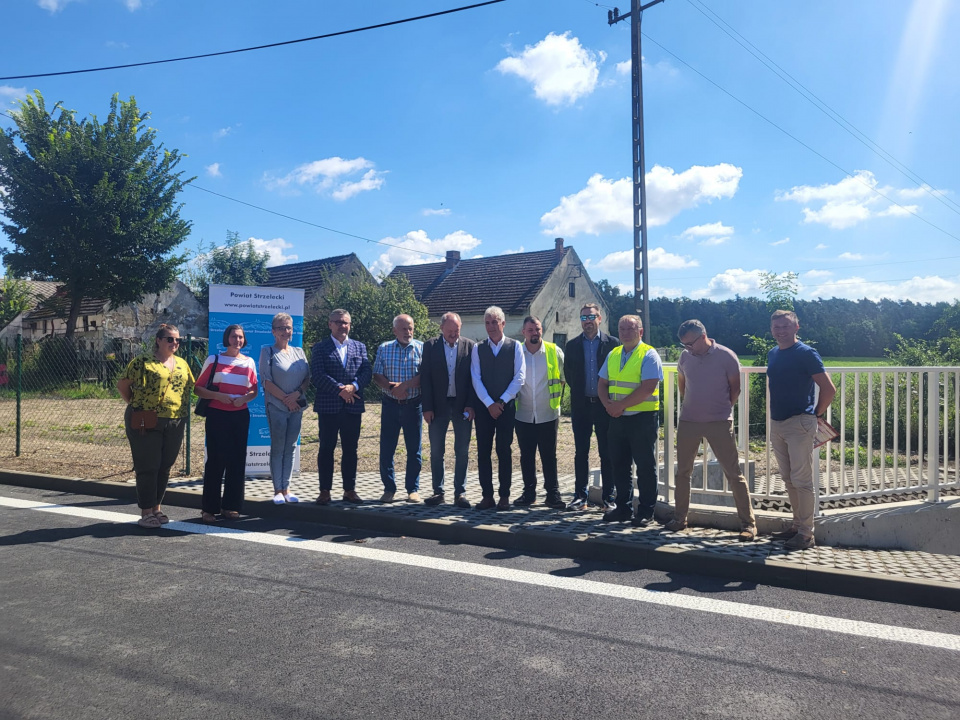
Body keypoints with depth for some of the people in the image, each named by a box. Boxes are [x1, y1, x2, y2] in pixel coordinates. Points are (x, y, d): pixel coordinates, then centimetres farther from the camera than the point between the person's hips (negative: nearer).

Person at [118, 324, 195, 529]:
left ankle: (156, 508, 23)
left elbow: (190, 387, 20)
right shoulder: (142, 362, -3)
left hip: (174, 425, 5)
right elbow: (122, 385, 2)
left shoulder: (182, 364, 13)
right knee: (147, 467, 0)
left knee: (165, 467, 11)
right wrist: (136, 404, -1)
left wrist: (184, 414, 10)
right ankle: (146, 512, 8)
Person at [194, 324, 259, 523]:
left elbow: (254, 390, 13)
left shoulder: (249, 362, 7)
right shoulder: (214, 359, 0)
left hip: (240, 416, 3)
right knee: (216, 459, -3)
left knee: (237, 459, 5)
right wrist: (218, 395, -17)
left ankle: (230, 506, 17)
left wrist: (245, 398, -8)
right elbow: (198, 388, -1)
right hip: (217, 415, -3)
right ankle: (209, 508, 7)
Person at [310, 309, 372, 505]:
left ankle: (350, 490, 15)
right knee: (326, 449, 2)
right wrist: (340, 390, -16)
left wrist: (353, 386, -14)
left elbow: (367, 371, 3)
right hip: (328, 406, -3)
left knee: (350, 450, 7)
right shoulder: (320, 347, 3)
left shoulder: (360, 347, 14)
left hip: (353, 406, 3)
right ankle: (325, 491, 9)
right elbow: (318, 375, -9)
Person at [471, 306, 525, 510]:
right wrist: (489, 403, -10)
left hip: (507, 406, -1)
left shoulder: (515, 347, 2)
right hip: (484, 407, 2)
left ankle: (505, 496, 8)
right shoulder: (478, 348, 6)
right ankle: (487, 495, 8)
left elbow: (519, 378, -3)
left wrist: (502, 401, -10)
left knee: (504, 451, 2)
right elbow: (476, 378, 0)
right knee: (483, 451, 1)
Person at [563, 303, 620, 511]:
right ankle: (580, 496, 13)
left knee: (607, 453, 2)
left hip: (605, 405, -2)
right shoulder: (572, 345, 8)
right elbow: (568, 374, 13)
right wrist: (578, 393, 8)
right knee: (580, 453, 6)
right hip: (581, 406, 2)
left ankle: (609, 497, 9)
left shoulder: (612, 343, 1)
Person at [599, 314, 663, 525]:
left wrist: (621, 405, -17)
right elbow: (602, 384, 13)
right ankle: (623, 508, 24)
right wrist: (608, 404, -7)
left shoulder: (648, 355, -8)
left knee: (645, 466, 2)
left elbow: (648, 387, -19)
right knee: (619, 464, 12)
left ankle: (646, 512, 12)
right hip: (617, 418, 6)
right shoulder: (613, 355, 12)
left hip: (643, 418, -6)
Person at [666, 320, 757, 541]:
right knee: (682, 471, 11)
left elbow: (735, 388, 0)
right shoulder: (685, 356, 3)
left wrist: (723, 410, 3)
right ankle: (679, 518, 25)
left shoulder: (726, 356, -9)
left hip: (719, 423, -4)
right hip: (688, 422, 4)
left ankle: (748, 524, 6)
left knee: (734, 473, -2)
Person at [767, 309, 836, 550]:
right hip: (776, 424, 8)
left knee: (802, 480, -5)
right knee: (788, 480, 13)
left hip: (799, 423, -7)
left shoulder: (806, 354, -9)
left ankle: (806, 534, 0)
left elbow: (829, 389, -11)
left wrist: (816, 414, -3)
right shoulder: (772, 355, 12)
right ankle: (797, 525, 22)